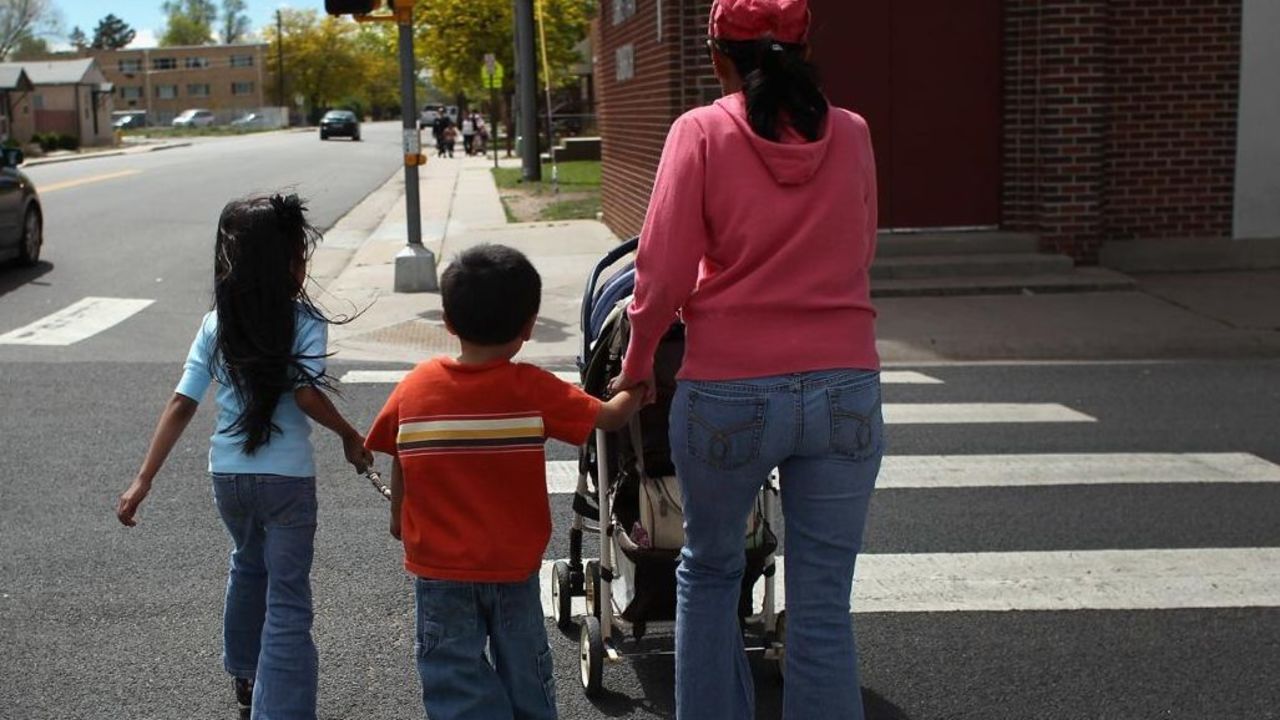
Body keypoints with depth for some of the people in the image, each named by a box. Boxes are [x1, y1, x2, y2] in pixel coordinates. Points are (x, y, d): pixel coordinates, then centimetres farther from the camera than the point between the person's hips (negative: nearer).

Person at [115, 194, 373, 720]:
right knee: (287, 599, 2)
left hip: (227, 474, 5)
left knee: (248, 565, 30)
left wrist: (143, 481, -5)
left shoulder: (216, 326, -2)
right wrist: (350, 437, -5)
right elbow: (307, 395, -22)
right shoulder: (305, 322, -13)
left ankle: (245, 675, 48)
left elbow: (181, 405, -6)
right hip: (286, 478, -5)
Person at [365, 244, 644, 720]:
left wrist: (399, 520, 18)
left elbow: (399, 465, 0)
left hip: (438, 567, 0)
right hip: (514, 564, 0)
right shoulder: (532, 389, -15)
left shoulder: (414, 388, -9)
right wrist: (638, 386, 12)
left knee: (456, 679, 10)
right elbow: (610, 417, -8)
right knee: (524, 672, 18)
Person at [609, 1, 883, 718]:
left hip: (729, 393, -2)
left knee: (708, 572, 21)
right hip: (845, 389, 2)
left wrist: (636, 366, 8)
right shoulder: (852, 134, 5)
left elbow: (664, 275, -7)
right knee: (823, 606, 8)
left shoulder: (702, 131, -4)